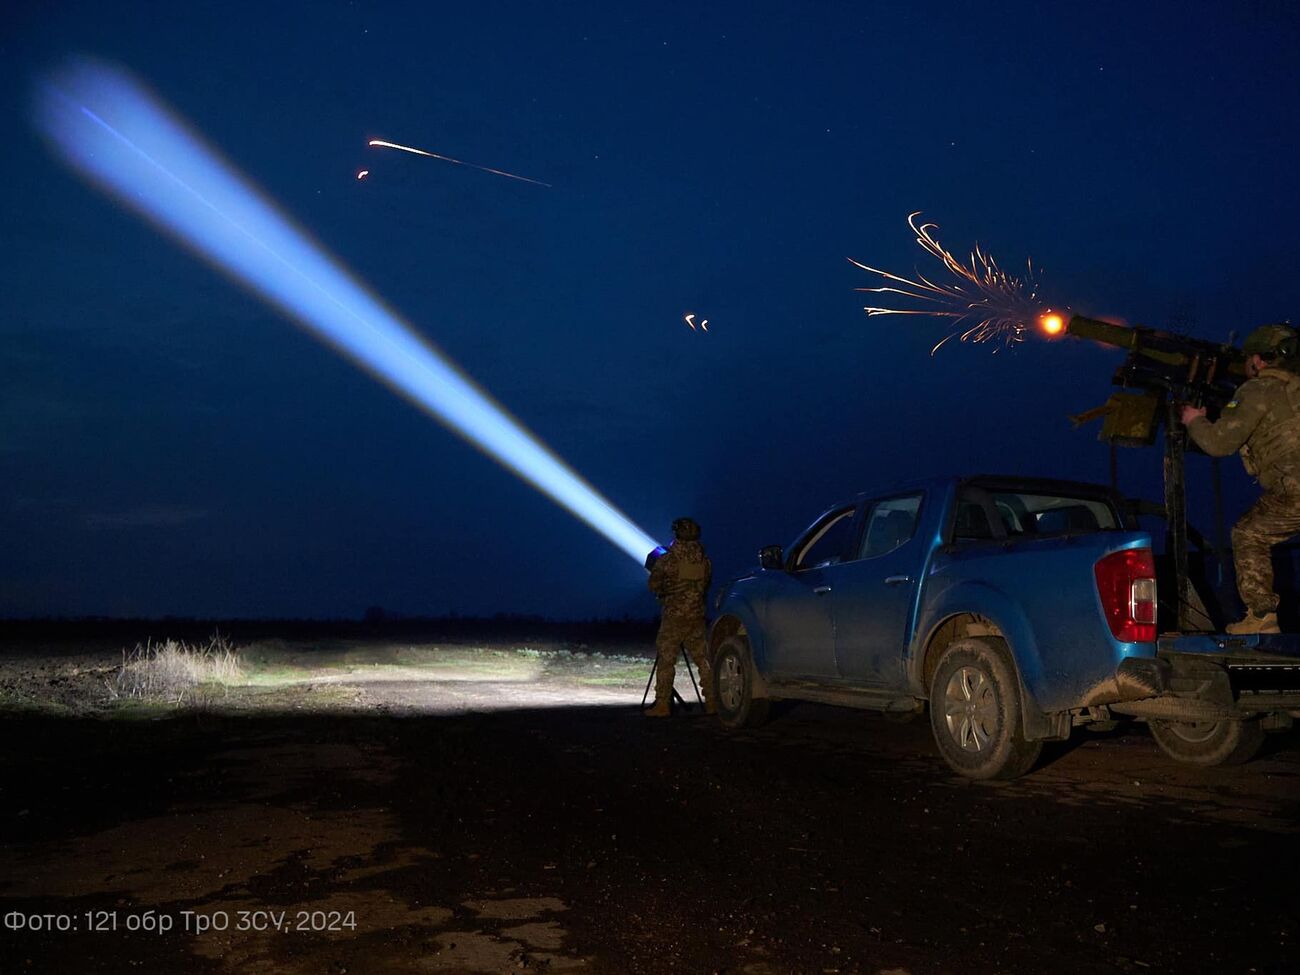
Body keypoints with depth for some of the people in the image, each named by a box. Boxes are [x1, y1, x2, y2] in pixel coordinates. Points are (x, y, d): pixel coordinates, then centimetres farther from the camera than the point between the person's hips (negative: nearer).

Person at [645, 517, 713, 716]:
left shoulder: (667, 559, -11)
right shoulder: (704, 559, 2)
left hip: (674, 616, -4)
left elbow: (654, 586, -3)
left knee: (666, 659, 2)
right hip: (697, 616, 4)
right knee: (703, 659, 10)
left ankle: (662, 704, 1)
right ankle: (712, 702, 11)